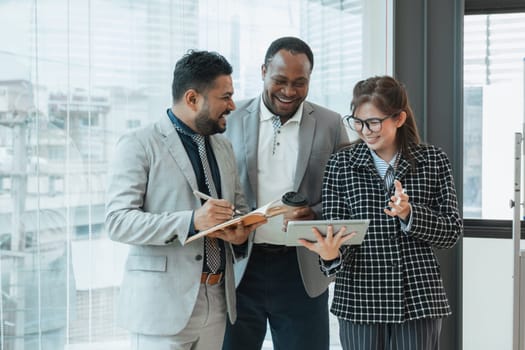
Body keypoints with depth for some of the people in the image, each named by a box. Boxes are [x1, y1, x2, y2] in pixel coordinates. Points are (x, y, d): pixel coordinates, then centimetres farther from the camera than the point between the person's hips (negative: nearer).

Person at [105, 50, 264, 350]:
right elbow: (118, 222, -14)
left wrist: (240, 230, -5)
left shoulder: (223, 147, 14)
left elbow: (239, 205, 19)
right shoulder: (138, 145, -7)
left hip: (217, 302, 6)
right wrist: (191, 221, -25)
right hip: (164, 303, -6)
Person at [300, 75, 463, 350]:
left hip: (419, 301, 0)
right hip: (359, 300, 0)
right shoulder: (341, 164, 2)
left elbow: (452, 232, 1)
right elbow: (335, 233, -1)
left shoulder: (433, 161, 3)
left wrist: (409, 213, -15)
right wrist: (331, 254, -23)